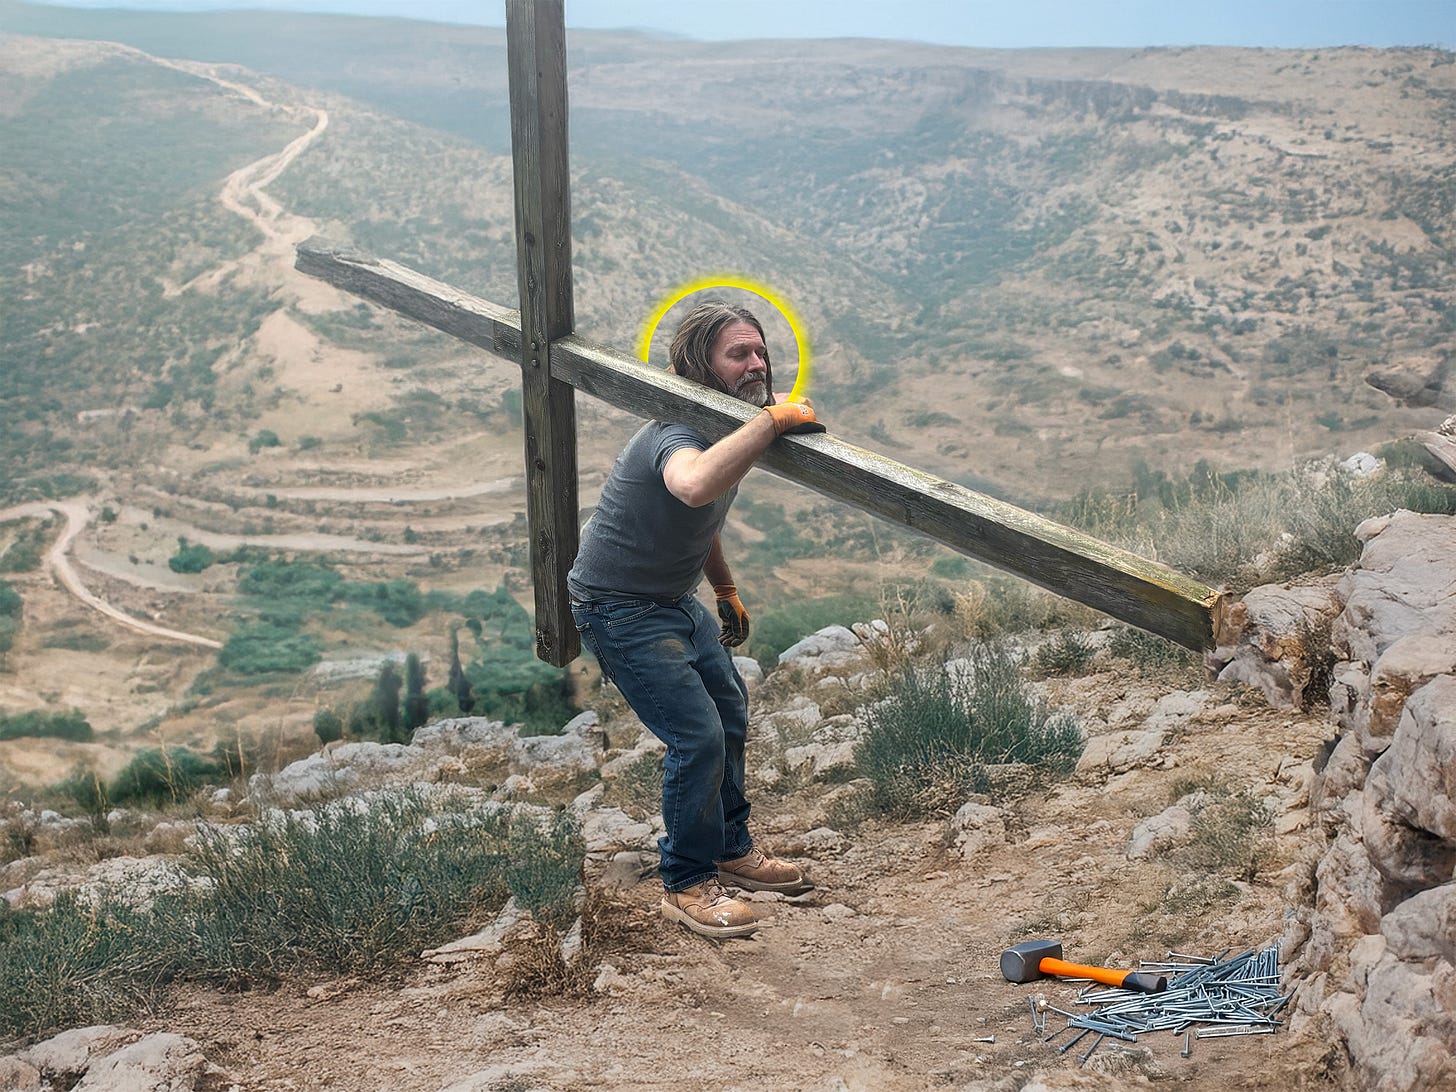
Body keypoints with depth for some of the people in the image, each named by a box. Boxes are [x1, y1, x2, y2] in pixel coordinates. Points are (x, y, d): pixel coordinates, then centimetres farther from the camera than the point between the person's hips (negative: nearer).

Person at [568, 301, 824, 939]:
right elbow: (695, 486, -56)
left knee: (730, 715, 17)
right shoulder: (676, 433, -29)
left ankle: (732, 851, 35)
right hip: (621, 610, -10)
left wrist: (726, 589, 24)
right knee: (698, 737, -14)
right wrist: (773, 420, -47)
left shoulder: (726, 430, 3)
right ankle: (686, 886, 3)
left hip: (679, 603, 10)